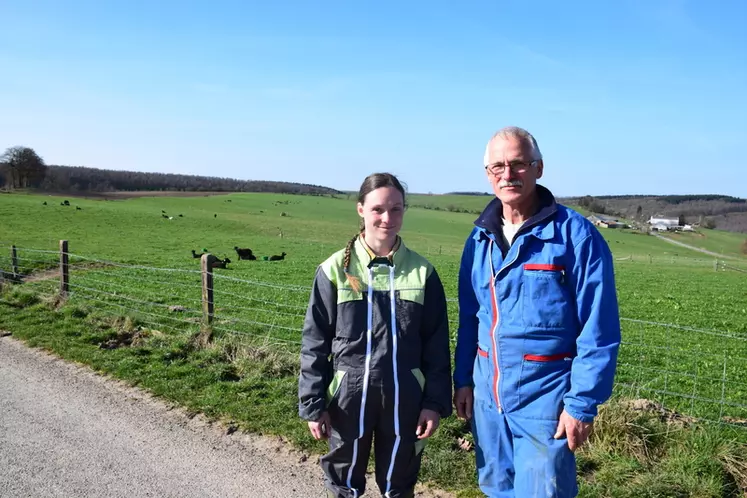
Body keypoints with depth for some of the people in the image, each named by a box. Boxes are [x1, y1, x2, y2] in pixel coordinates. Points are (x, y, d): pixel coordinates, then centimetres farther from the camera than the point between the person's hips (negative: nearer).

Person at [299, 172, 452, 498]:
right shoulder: (335, 270, -7)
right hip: (349, 397, -1)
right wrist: (313, 404, -3)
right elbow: (315, 343, -2)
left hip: (404, 398, 1)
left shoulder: (421, 272, -3)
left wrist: (436, 402, -2)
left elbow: (437, 345, 1)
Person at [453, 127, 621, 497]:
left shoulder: (576, 234, -12)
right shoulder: (480, 238, 4)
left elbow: (599, 330, -13)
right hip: (486, 396, 5)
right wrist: (462, 379, 9)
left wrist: (582, 404, -14)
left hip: (544, 400, -5)